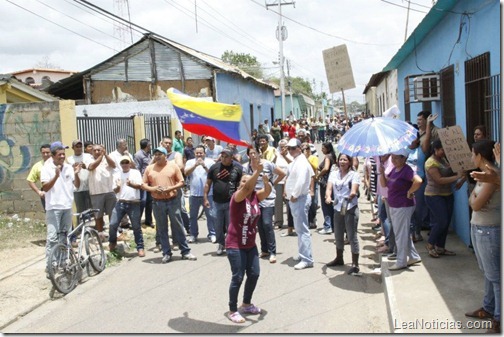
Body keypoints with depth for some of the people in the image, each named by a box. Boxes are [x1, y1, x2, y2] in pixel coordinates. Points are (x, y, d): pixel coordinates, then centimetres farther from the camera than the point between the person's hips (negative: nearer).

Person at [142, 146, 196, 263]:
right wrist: (152, 189, -12)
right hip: (157, 203, 2)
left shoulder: (173, 166, 2)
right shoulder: (149, 168, 6)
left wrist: (171, 188, -15)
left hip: (173, 201, -1)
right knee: (162, 229, 7)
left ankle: (185, 251, 12)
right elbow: (144, 184, 8)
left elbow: (181, 182, 2)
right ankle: (166, 253, 16)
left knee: (178, 227, 3)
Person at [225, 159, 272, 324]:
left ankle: (246, 304, 32)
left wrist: (265, 180, -37)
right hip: (235, 245, -6)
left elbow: (268, 191, -17)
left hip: (250, 245, 6)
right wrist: (257, 171, -43)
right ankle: (233, 310, 12)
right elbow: (246, 189, -34)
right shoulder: (237, 197, -15)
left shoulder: (255, 196, 0)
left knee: (254, 274, 12)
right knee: (238, 277, -4)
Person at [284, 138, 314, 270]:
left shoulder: (301, 162, -15)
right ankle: (302, 254, 27)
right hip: (294, 198, 10)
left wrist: (294, 195, -19)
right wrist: (289, 193, 12)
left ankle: (307, 259, -9)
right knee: (299, 228, 17)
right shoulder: (295, 161, 17)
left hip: (300, 198, -10)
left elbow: (301, 181, -25)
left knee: (302, 229, -10)